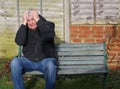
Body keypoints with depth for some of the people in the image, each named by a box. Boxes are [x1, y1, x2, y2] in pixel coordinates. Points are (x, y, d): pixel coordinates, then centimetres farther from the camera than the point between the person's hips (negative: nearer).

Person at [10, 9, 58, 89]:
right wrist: (24, 23, -15)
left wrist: (38, 20, -21)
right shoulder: (24, 28, 6)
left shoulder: (48, 25, -1)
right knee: (14, 63, -26)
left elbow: (49, 36, -24)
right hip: (28, 60, 2)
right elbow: (19, 41, -13)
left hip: (46, 59, -2)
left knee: (50, 65, -36)